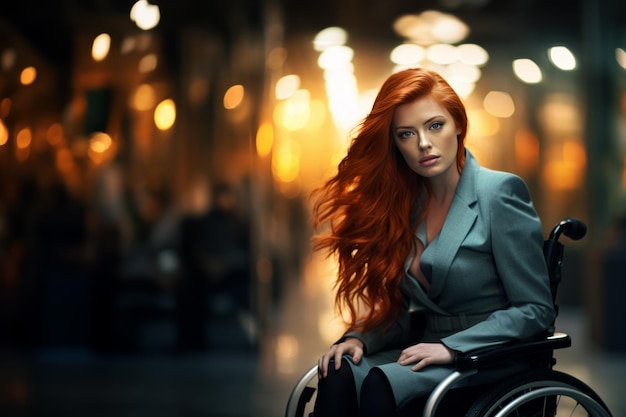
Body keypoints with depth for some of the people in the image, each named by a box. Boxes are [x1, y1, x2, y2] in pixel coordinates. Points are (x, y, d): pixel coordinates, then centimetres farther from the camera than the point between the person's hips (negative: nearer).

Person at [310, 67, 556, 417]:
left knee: (380, 384, -32)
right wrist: (359, 338, -5)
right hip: (431, 352, 5)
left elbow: (536, 310, -9)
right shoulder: (406, 202, 11)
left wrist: (452, 348, -18)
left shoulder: (500, 192, -7)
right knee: (337, 374, -25)